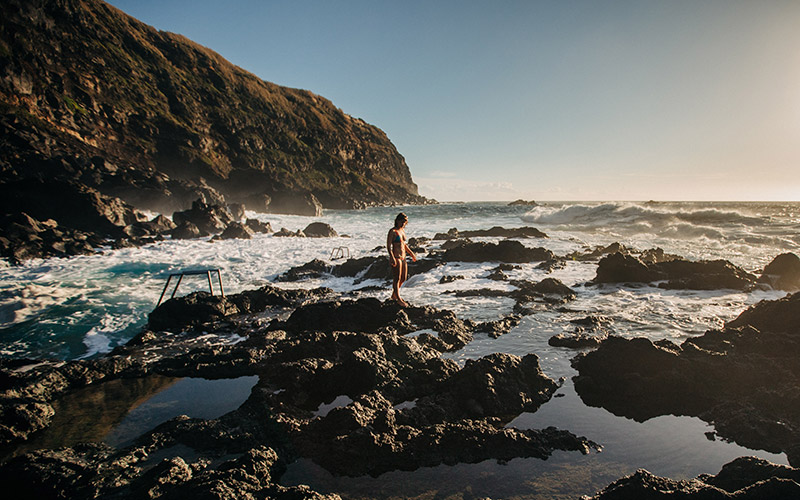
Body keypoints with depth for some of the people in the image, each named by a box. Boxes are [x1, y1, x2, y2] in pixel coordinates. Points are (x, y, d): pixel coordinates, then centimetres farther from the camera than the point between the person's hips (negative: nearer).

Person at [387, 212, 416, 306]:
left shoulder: (402, 230, 12)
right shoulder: (392, 231, -11)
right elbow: (388, 246, -16)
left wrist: (412, 254, 25)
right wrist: (392, 258, -27)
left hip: (403, 258, 9)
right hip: (396, 258, -9)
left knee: (403, 278, 14)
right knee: (397, 279, -3)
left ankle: (394, 295, 30)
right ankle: (399, 299, 5)